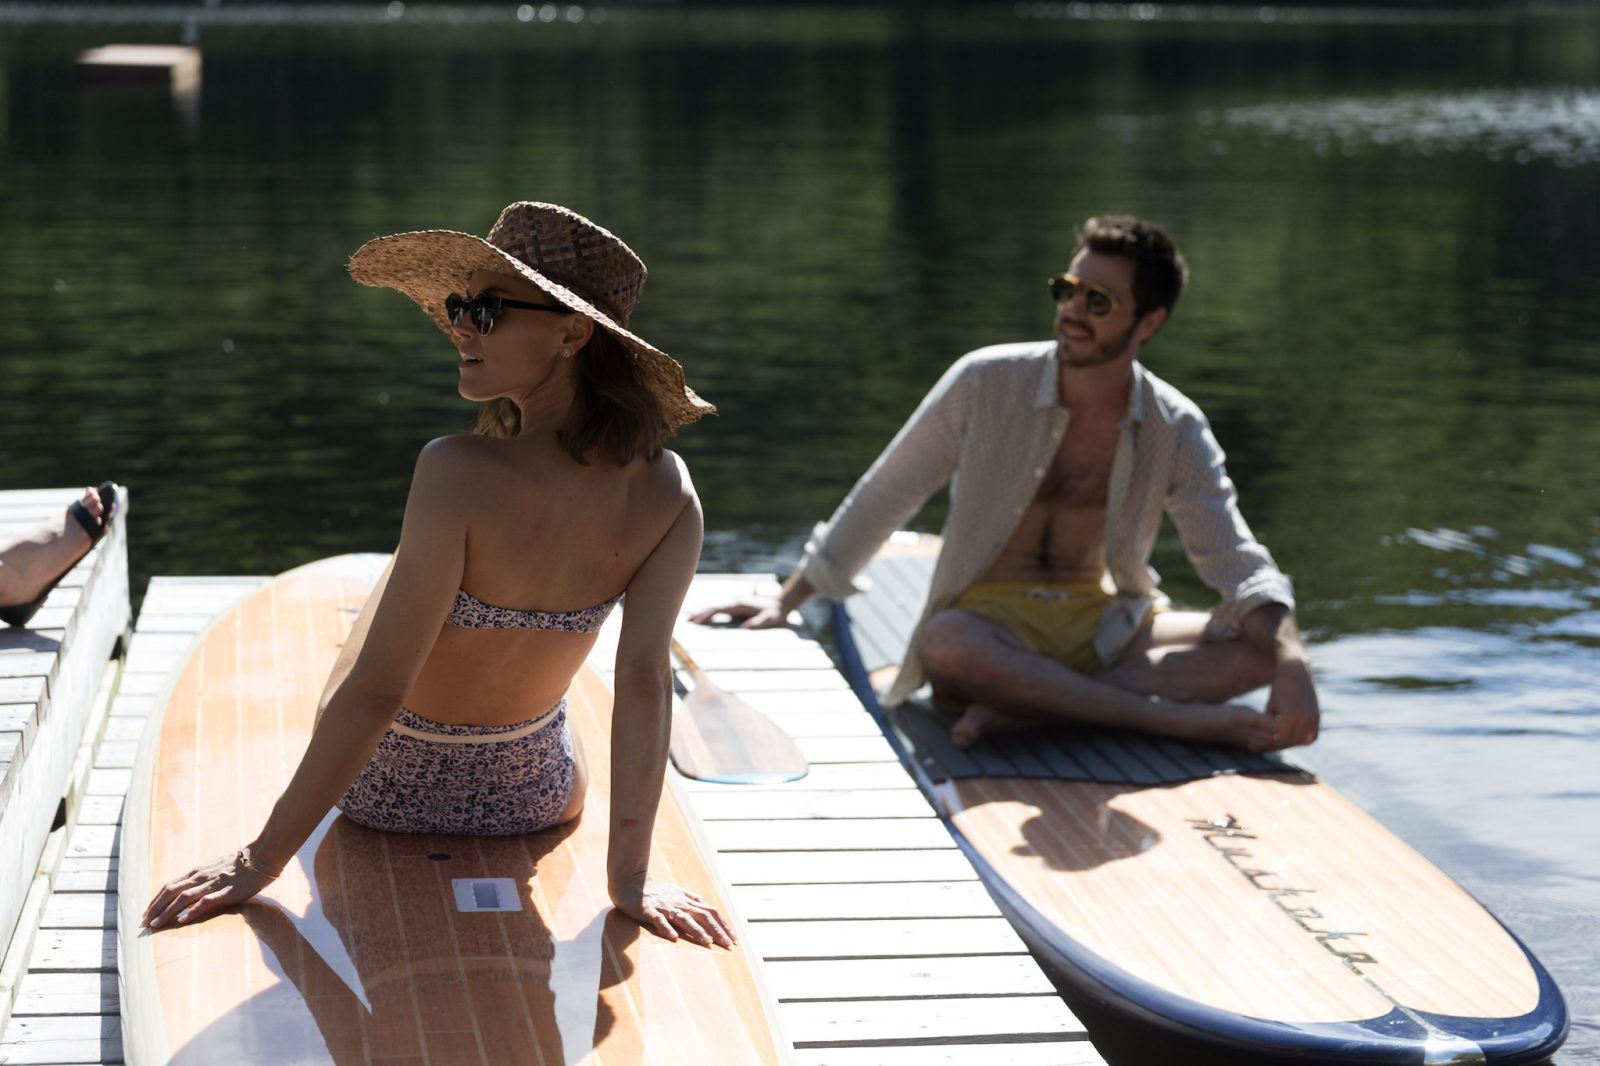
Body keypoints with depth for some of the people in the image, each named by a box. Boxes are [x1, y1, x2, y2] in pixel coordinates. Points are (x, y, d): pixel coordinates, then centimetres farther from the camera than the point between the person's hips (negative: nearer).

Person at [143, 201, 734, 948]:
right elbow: (645, 681, -23)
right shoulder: (666, 494, -20)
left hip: (384, 795, -2)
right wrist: (630, 876, -18)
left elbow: (376, 689, -31)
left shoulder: (461, 474, -33)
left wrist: (261, 858, -23)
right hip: (537, 798, 2)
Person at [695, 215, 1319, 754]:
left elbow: (1237, 561, -7)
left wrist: (1290, 662, -27)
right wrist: (787, 601, 1)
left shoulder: (1176, 431, -3)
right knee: (947, 647, -39)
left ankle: (1026, 709, -32)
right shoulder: (986, 383, -9)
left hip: (1104, 625, 3)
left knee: (1258, 647, -22)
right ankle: (1181, 719, -33)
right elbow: (884, 495, 0)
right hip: (990, 620, -3)